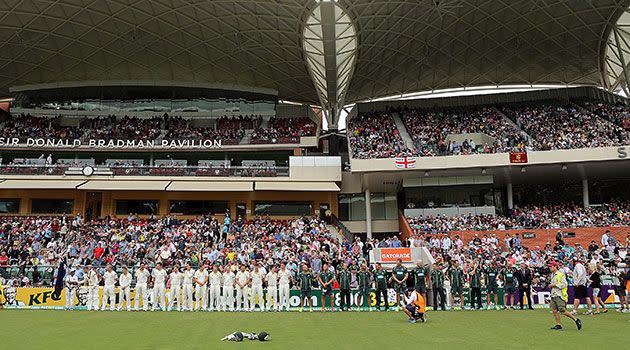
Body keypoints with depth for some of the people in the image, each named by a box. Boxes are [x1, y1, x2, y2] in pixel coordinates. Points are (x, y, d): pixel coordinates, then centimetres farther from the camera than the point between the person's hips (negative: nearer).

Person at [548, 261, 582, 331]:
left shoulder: (560, 274, -9)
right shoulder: (552, 275, 17)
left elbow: (565, 284, -17)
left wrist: (554, 284, -17)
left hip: (560, 296, -8)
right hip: (553, 295, 8)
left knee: (563, 311, -9)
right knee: (554, 310, 0)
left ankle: (576, 320, 8)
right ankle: (558, 325, 5)